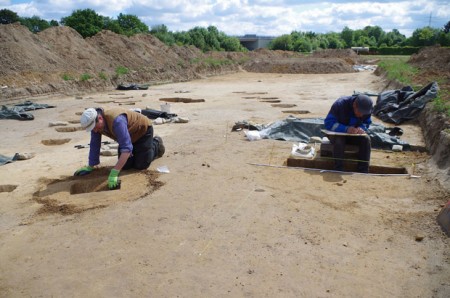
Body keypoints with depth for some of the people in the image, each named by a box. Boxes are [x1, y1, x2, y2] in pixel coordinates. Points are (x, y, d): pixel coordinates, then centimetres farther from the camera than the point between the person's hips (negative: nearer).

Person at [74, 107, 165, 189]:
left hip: (143, 130, -7)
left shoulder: (117, 121, -43)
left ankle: (156, 144, 17)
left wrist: (114, 173, -51)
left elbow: (126, 148, -47)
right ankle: (136, 151, 31)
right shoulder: (94, 123, -19)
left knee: (140, 165, -7)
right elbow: (94, 145, -7)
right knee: (125, 165, 2)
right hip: (130, 135, 7)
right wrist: (90, 167, -6)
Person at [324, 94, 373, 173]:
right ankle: (339, 172, -30)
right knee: (339, 141, -36)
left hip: (354, 134, 4)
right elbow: (328, 123, -28)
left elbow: (367, 123, 0)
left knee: (366, 139, -24)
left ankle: (363, 172, -20)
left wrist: (361, 128, -26)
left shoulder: (366, 109, -14)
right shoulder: (340, 104, -27)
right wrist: (346, 129, -42)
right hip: (338, 132, -4)